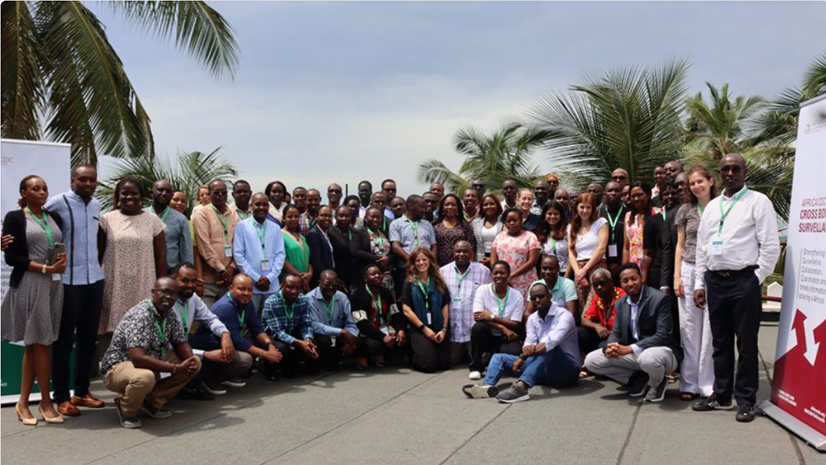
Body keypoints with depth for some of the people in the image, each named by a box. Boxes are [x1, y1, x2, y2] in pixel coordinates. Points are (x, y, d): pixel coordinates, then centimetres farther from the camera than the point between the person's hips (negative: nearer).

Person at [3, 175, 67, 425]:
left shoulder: (54, 217, 15)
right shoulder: (14, 217, -1)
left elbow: (64, 246, 20)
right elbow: (12, 257, -7)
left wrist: (64, 259, -3)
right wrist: (45, 268, -14)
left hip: (54, 284, 5)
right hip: (29, 285, -5)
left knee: (34, 345, 7)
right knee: (41, 344, -2)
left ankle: (23, 402, 14)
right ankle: (46, 401, 10)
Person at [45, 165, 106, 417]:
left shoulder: (97, 205, 10)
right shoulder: (59, 202, -10)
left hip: (95, 279, 6)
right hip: (68, 282, -6)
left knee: (89, 339, 13)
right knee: (64, 340, 3)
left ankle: (81, 391, 26)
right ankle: (61, 397, 14)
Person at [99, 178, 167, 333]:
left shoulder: (153, 221, 3)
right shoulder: (107, 220, 2)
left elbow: (161, 256, 6)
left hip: (143, 287, 0)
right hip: (115, 287, 0)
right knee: (114, 325, -1)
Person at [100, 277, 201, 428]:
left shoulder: (170, 315, -1)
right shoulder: (139, 315, -27)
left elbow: (181, 343, 7)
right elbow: (138, 359, -36)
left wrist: (190, 361, -17)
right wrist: (177, 368, -33)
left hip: (151, 364, 8)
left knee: (195, 363, -4)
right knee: (145, 377, -41)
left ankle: (153, 401, 3)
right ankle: (126, 409, -7)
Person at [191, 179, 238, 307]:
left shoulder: (234, 215, 12)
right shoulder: (202, 214, -3)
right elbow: (204, 246, -10)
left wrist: (233, 267, -6)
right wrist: (221, 269, -12)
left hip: (228, 278, 5)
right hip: (208, 279, -4)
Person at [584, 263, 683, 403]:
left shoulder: (659, 299, -17)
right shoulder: (620, 303, 5)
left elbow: (663, 335, -24)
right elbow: (616, 333, 5)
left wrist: (629, 349, -31)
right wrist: (609, 347, -21)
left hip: (661, 350, -6)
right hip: (632, 353, 6)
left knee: (648, 358, -42)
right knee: (591, 361, -6)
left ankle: (657, 384, -4)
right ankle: (638, 379, 6)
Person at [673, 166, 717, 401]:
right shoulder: (686, 210, 8)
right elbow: (680, 245, 10)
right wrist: (677, 276, 2)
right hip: (689, 271, 2)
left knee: (710, 329, 0)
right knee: (689, 328, 4)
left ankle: (708, 383, 9)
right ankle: (689, 383, 10)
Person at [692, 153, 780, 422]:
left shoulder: (758, 202, -2)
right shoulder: (712, 206, 14)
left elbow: (771, 246, -6)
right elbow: (702, 247, 15)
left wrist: (756, 279, -9)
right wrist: (699, 283, 11)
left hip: (744, 280, -5)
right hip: (715, 280, 5)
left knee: (746, 343, 2)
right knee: (720, 342, 13)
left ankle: (746, 400, 12)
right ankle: (721, 395, 24)